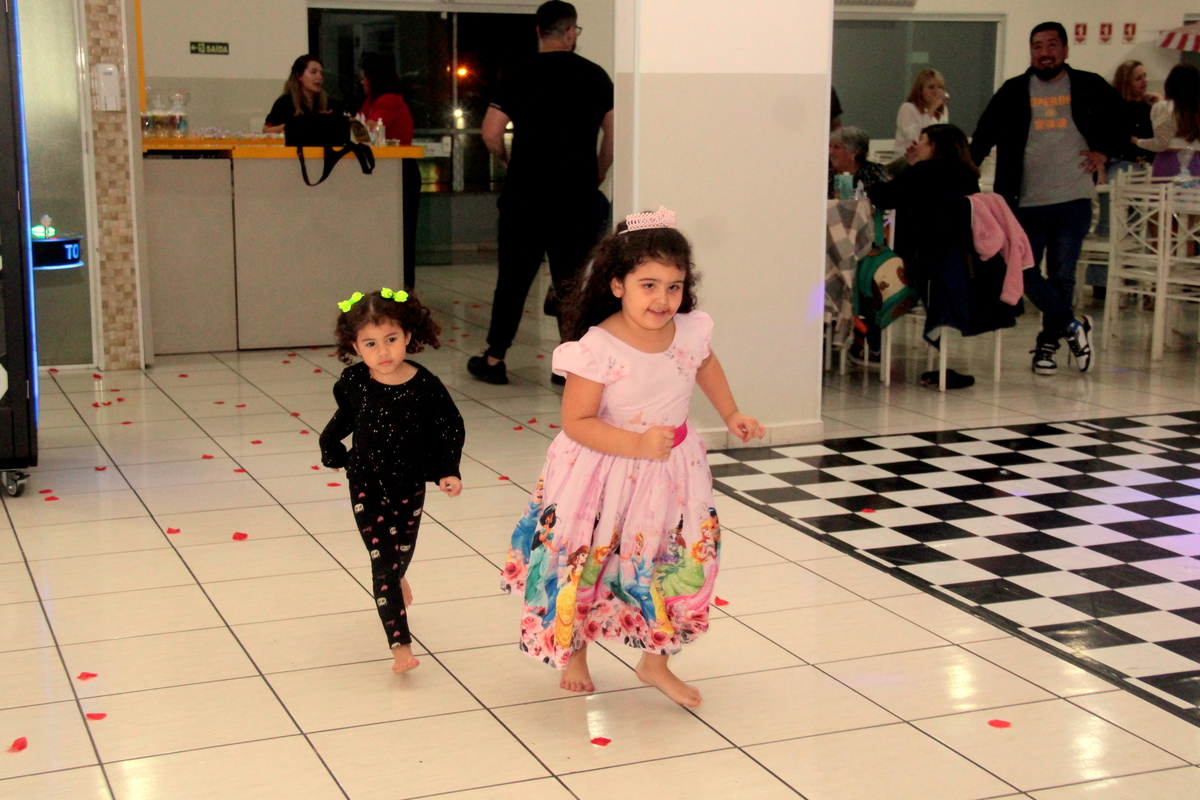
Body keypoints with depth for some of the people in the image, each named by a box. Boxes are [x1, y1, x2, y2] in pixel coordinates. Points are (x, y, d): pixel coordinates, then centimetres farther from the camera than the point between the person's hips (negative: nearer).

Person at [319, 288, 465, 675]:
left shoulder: (425, 385, -18)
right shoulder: (353, 382, -13)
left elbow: (451, 426, -5)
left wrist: (449, 471, -13)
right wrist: (330, 445, 12)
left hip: (410, 484, 1)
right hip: (367, 486, -1)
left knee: (402, 552, 19)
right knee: (383, 561, -5)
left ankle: (396, 579, 57)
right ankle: (400, 645, -4)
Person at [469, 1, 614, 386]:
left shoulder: (520, 77, -3)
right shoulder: (596, 76, 2)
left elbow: (491, 133, -8)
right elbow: (612, 135, 2)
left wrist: (509, 161, 11)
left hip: (525, 195, -1)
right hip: (577, 196, 1)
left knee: (513, 278, 9)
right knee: (572, 280, 7)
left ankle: (493, 359, 15)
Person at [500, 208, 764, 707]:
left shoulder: (690, 331, -9)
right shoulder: (597, 348, -25)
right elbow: (576, 422, -23)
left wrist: (731, 414, 15)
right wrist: (636, 445, -32)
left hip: (672, 470, 5)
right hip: (605, 474, -4)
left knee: (679, 564, 10)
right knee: (586, 565, 10)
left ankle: (655, 662, 33)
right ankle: (574, 654, 38)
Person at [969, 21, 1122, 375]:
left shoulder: (1090, 88, 4)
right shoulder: (1014, 92, 5)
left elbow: (1122, 122, 17)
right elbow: (985, 136, 5)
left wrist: (1104, 151, 4)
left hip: (1073, 200, -1)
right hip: (1026, 201, 1)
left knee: (1061, 276, 1)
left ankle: (1048, 342, 15)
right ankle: (1072, 327, 20)